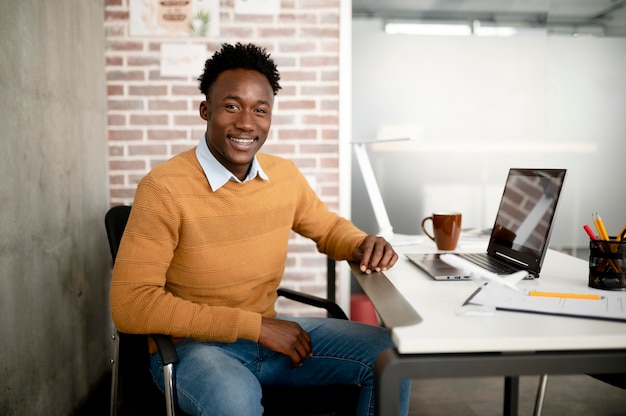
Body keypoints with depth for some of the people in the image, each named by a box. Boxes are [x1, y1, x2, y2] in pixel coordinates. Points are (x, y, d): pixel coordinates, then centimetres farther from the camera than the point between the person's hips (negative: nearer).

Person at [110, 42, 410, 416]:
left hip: (269, 333, 6)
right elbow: (131, 305, -21)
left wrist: (363, 245, -9)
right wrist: (255, 325, -22)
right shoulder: (164, 188, -19)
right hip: (192, 346, -5)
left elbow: (328, 227, 17)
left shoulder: (285, 175, -2)